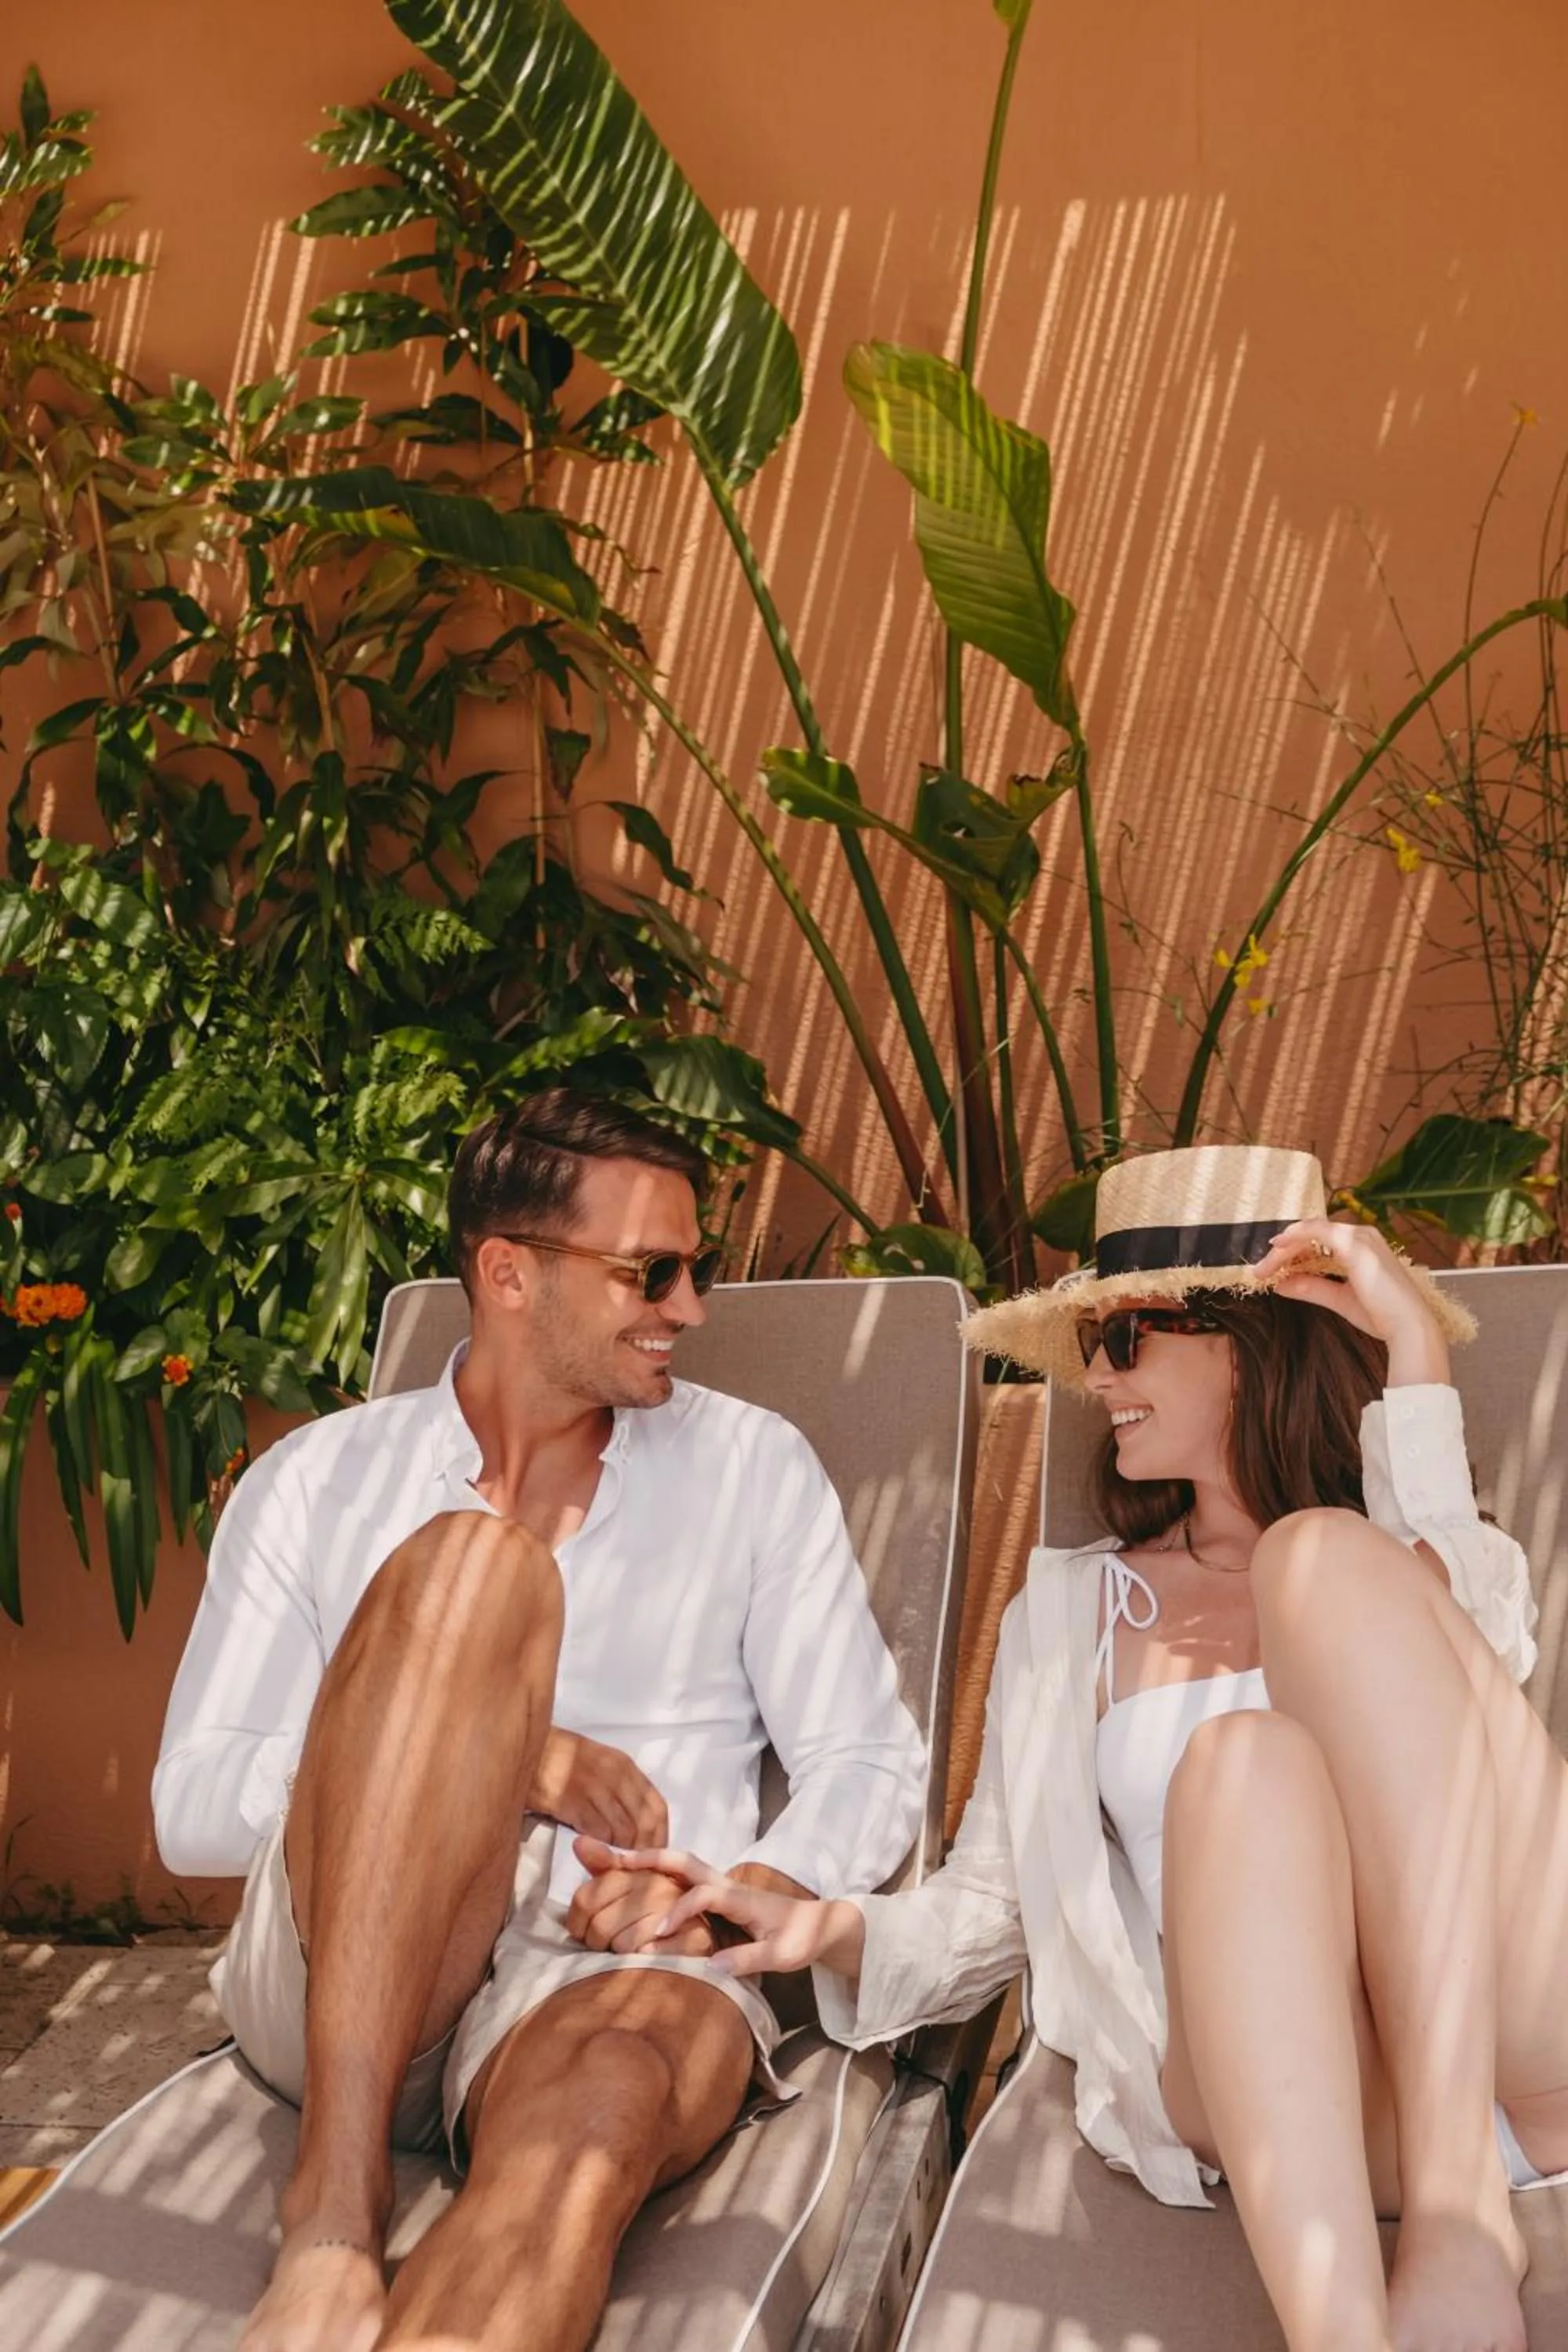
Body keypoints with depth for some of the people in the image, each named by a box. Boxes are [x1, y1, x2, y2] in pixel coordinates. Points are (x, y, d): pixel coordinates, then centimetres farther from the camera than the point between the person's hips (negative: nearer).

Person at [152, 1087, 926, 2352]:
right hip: (338, 1991, 1)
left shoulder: (754, 1467, 12)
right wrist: (491, 1761, -11)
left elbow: (873, 1769, 9)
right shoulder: (316, 1479, 11)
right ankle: (335, 2198, -29)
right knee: (472, 1560, -25)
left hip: (619, 1968, 0)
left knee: (606, 2087, -38)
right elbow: (194, 1806, 4)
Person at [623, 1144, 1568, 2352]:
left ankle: (1460, 2205, -25)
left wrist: (1417, 1359, -9)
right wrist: (833, 1930, -3)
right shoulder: (1069, 1608, 22)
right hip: (1285, 2095, 0)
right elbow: (991, 1903, 16)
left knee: (1325, 1552, -20)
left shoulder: (1451, 1566, 18)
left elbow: (1462, 1685, -8)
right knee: (1244, 1758, -31)